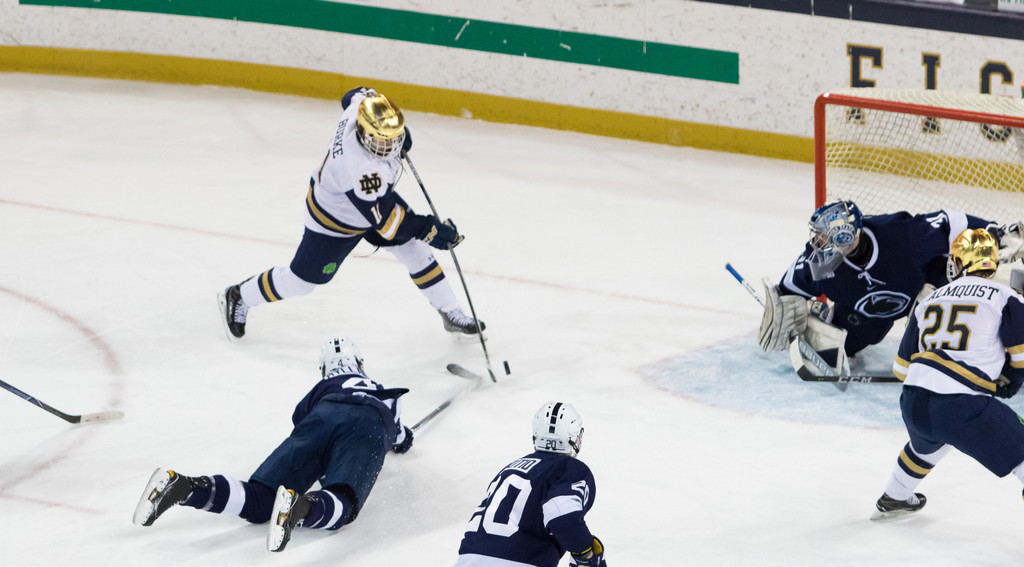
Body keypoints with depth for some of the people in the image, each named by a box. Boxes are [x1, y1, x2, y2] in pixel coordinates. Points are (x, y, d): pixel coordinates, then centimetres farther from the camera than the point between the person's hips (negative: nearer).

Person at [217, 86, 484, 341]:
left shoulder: (364, 103, -28)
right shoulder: (361, 171, -47)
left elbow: (354, 95, 1)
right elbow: (386, 220, -37)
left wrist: (398, 131, 4)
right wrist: (431, 230, -34)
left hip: (375, 196, 8)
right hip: (336, 220, -7)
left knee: (415, 249, 5)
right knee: (303, 279, 9)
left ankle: (452, 314, 20)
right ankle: (238, 298, 32)